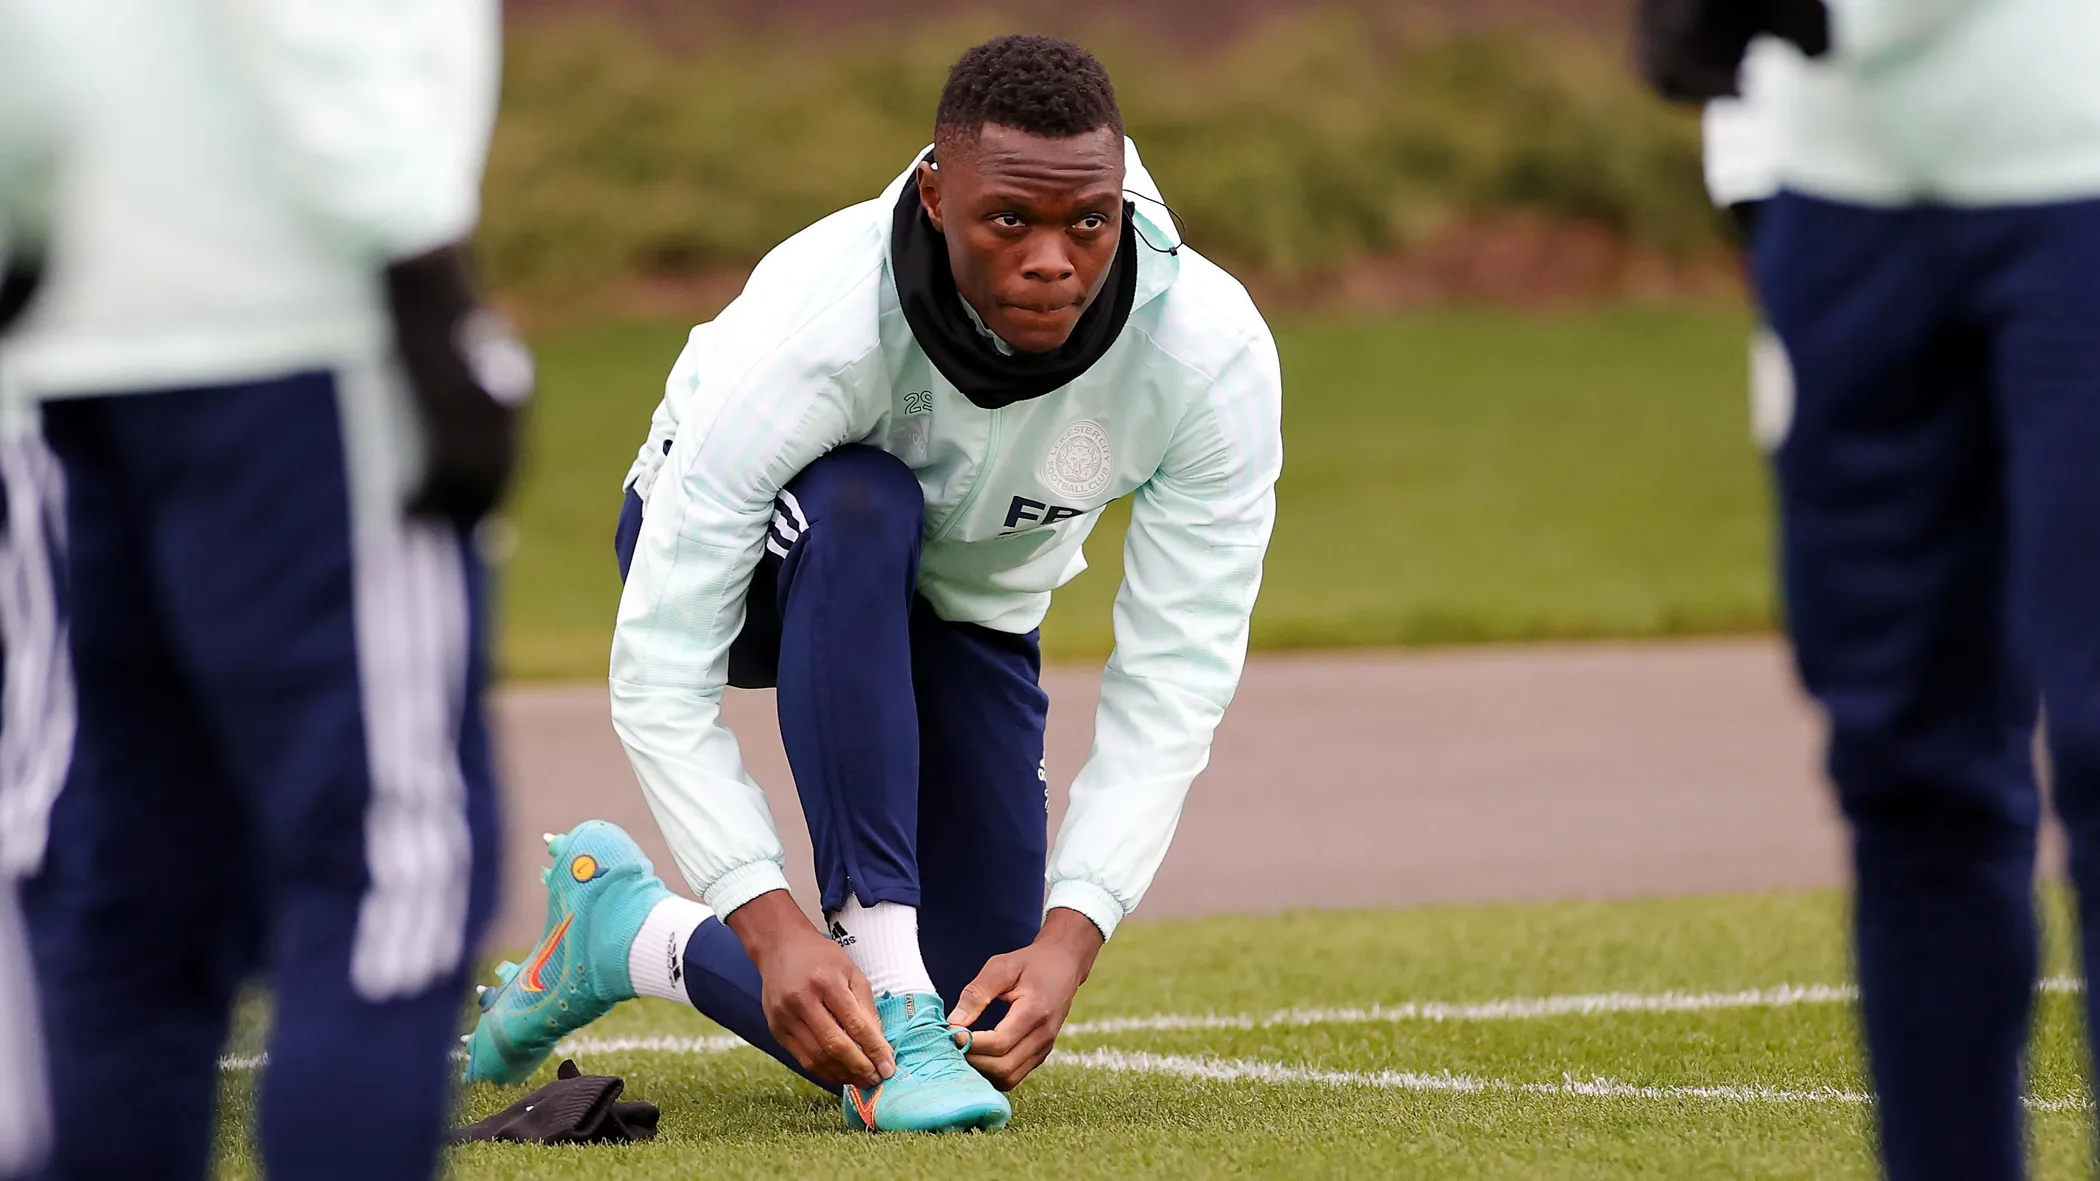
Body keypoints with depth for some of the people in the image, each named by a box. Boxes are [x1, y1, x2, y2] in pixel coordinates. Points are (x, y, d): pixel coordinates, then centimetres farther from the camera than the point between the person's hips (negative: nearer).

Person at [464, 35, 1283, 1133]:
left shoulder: (1215, 352, -31)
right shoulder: (808, 332, -39)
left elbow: (1173, 686, -27)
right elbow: (663, 670, -36)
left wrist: (1068, 938, -39)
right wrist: (772, 926, -47)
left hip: (966, 612, 3)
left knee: (992, 1034, -9)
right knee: (858, 506, -41)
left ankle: (631, 936, 17)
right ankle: (882, 984, -35)